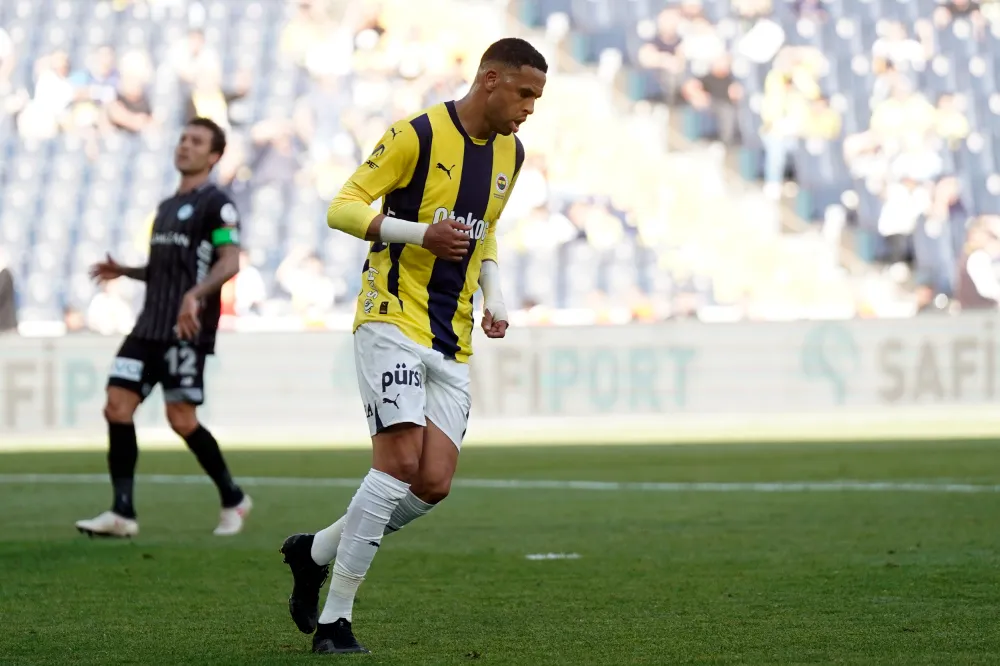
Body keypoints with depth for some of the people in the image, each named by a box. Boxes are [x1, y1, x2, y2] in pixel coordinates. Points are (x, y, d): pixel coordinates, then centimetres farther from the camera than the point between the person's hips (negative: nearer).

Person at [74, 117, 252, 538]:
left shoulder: (215, 204, -4)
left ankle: (233, 500, 11)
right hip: (150, 326, 8)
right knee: (117, 406, -5)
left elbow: (229, 261, -17)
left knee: (181, 419, -10)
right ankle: (122, 514, -5)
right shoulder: (166, 207, 22)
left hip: (186, 330, -8)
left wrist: (195, 295, -32)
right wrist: (125, 272, 15)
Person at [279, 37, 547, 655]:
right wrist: (421, 234, -22)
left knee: (434, 482, -5)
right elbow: (343, 208, -10)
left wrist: (495, 298, 12)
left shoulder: (511, 153, 14)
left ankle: (315, 551, 18)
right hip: (393, 320, -7)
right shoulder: (417, 135, -9)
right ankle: (334, 620, -11)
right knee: (401, 460, -19)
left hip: (452, 343, 7)